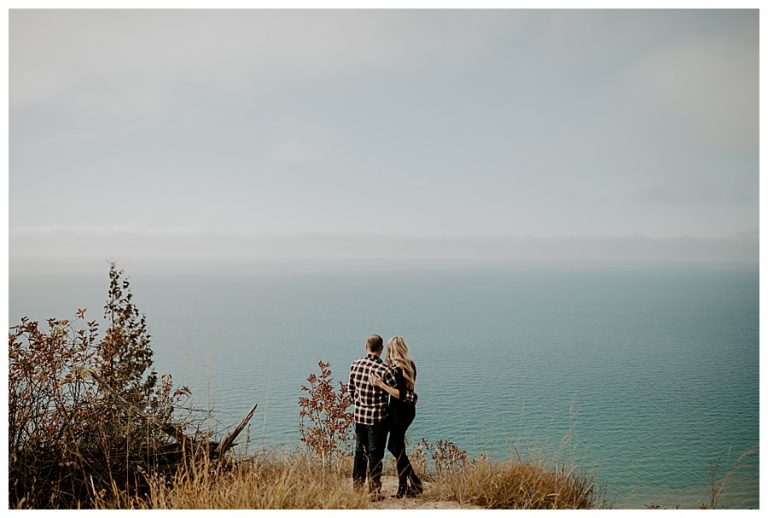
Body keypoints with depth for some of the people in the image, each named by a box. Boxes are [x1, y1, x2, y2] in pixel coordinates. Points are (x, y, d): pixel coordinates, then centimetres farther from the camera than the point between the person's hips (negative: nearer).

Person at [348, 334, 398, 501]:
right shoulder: (384, 371, -19)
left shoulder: (355, 365, -3)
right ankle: (374, 492, 12)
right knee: (375, 455, 5)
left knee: (360, 452, 17)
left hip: (359, 416, 5)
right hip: (377, 418, -5)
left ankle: (357, 487, 24)